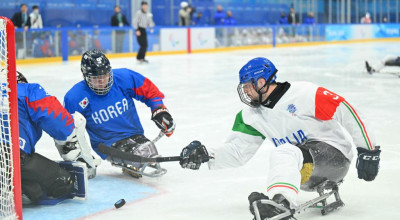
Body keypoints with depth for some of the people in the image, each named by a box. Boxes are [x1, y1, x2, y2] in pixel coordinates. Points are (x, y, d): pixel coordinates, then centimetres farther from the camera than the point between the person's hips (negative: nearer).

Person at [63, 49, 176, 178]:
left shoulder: (125, 78, -9)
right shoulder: (75, 98, -12)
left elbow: (149, 90, 4)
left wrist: (160, 111, -4)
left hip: (134, 134, 4)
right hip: (107, 145, -4)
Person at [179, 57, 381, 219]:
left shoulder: (304, 93, -16)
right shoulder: (252, 116, 5)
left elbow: (347, 112, -15)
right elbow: (237, 150, 5)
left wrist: (368, 150, -15)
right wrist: (206, 156, -12)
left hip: (334, 154, -10)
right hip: (304, 170, 10)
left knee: (285, 152, -30)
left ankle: (281, 203, -56)